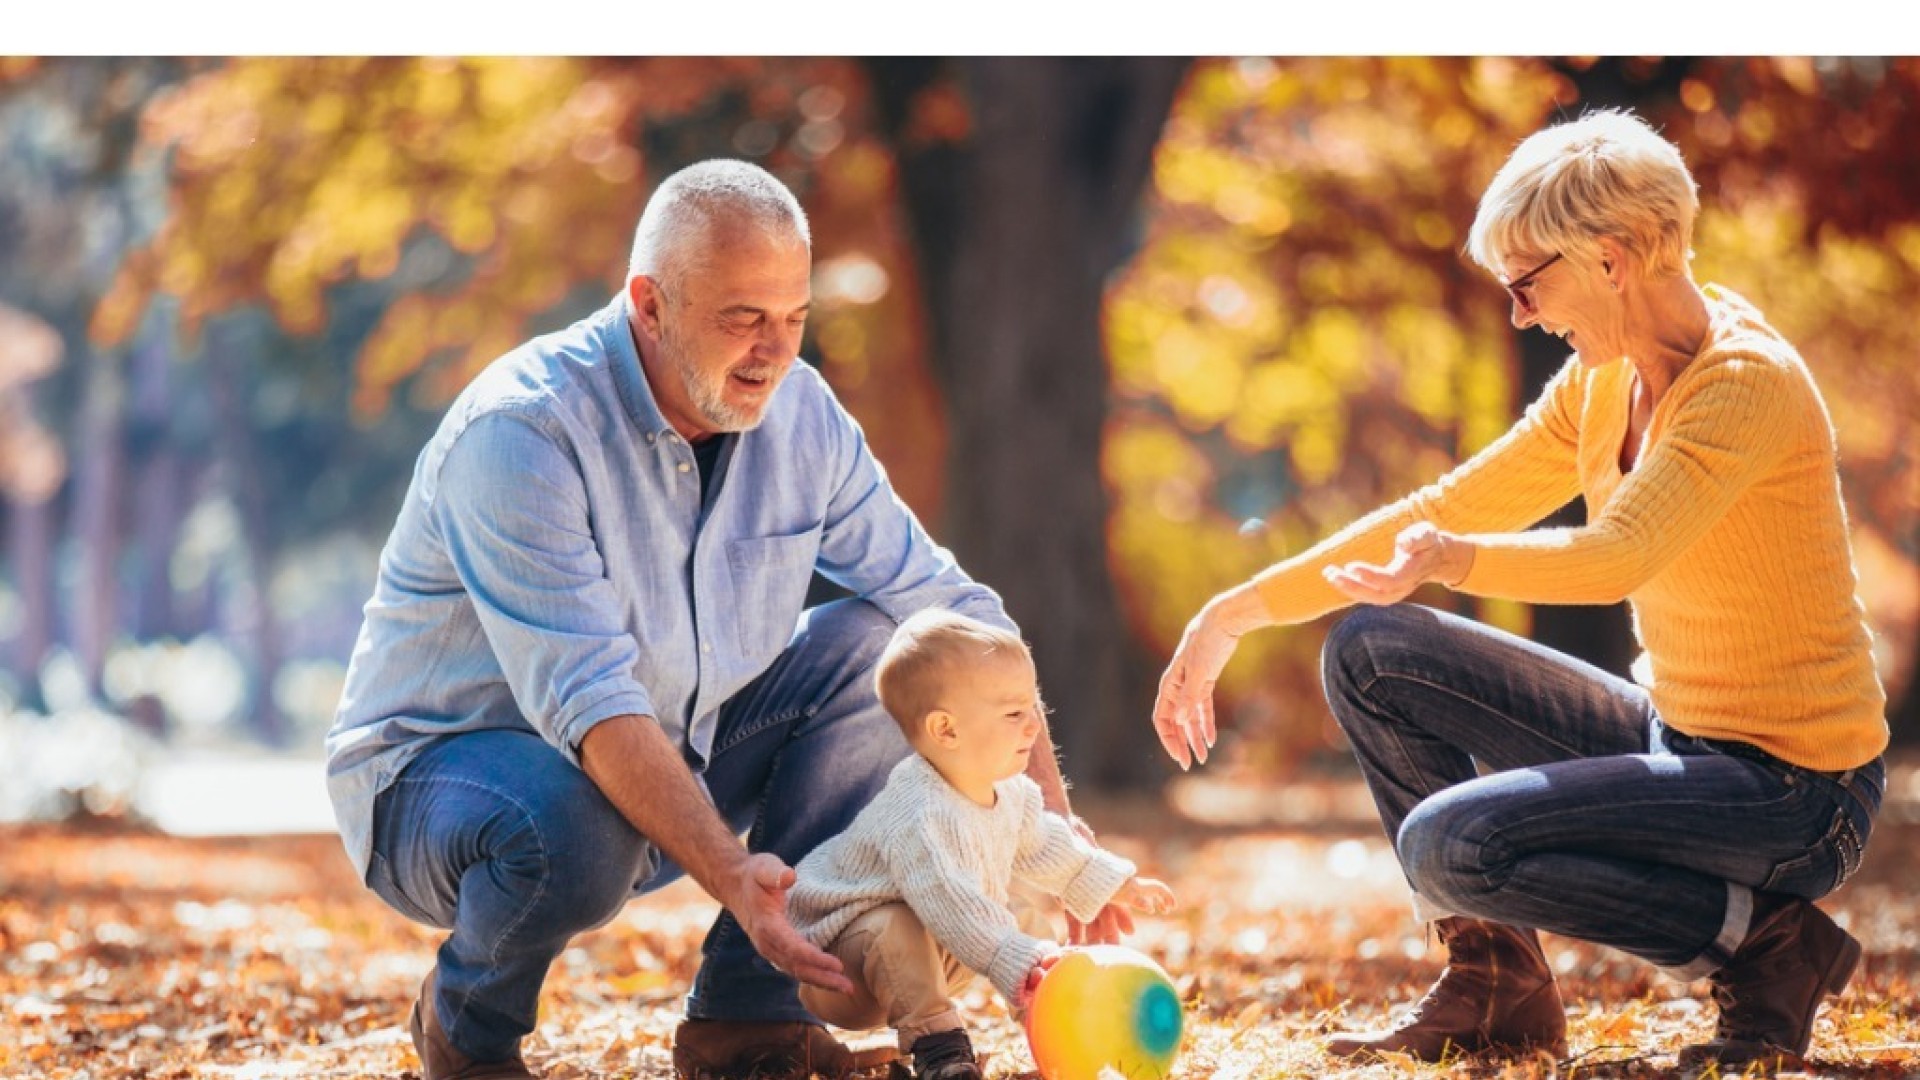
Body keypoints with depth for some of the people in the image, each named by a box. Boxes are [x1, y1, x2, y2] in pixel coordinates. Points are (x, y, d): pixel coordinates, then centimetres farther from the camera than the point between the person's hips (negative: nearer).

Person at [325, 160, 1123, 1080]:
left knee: (884, 645, -8)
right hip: (443, 768, -7)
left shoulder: (798, 412, -5)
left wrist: (1056, 817, -11)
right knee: (580, 821, -40)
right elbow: (588, 702, -36)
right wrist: (731, 876, -47)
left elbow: (953, 609, -1)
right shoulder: (520, 431, -27)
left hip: (669, 760, 7)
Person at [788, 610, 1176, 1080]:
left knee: (1029, 915, 12)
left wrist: (1121, 887, 20)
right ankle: (934, 1042, -29)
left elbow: (1045, 847, 18)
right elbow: (948, 904, -46)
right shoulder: (917, 816, -37)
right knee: (897, 930, -39)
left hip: (936, 948, 10)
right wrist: (1016, 962, -53)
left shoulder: (1011, 794, -3)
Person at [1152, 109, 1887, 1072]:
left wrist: (1451, 558, -27)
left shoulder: (1747, 381, -20)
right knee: (1372, 653, 4)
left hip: (1795, 789, -9)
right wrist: (1234, 615, 8)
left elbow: (1611, 559, -35)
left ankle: (1766, 945, -8)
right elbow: (1440, 515, 10)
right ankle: (1493, 988, 7)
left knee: (1450, 842, -24)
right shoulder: (1603, 385, 6)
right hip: (1678, 738, 9)